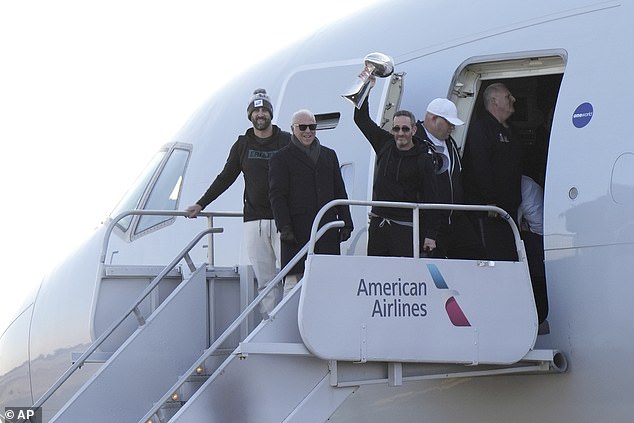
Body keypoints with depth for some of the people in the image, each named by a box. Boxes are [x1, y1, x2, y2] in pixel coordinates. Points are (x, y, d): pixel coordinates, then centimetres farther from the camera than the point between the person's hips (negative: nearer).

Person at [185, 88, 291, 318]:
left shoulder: (286, 142, 6)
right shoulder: (242, 145, 14)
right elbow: (225, 178, 20)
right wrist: (200, 204, 17)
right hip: (254, 220, 2)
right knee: (265, 280, -1)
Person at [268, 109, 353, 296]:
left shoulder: (329, 155, 20)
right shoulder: (281, 158, 5)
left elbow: (340, 192, 20)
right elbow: (277, 196, -2)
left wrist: (345, 223, 11)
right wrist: (284, 227, -13)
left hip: (327, 230, 4)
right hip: (297, 230, -4)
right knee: (294, 282, -8)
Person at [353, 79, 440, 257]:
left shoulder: (423, 159, -7)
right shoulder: (385, 145, 7)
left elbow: (430, 199, -7)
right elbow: (362, 119, 14)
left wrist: (430, 235, -11)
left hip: (406, 228, -5)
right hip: (377, 224, 5)